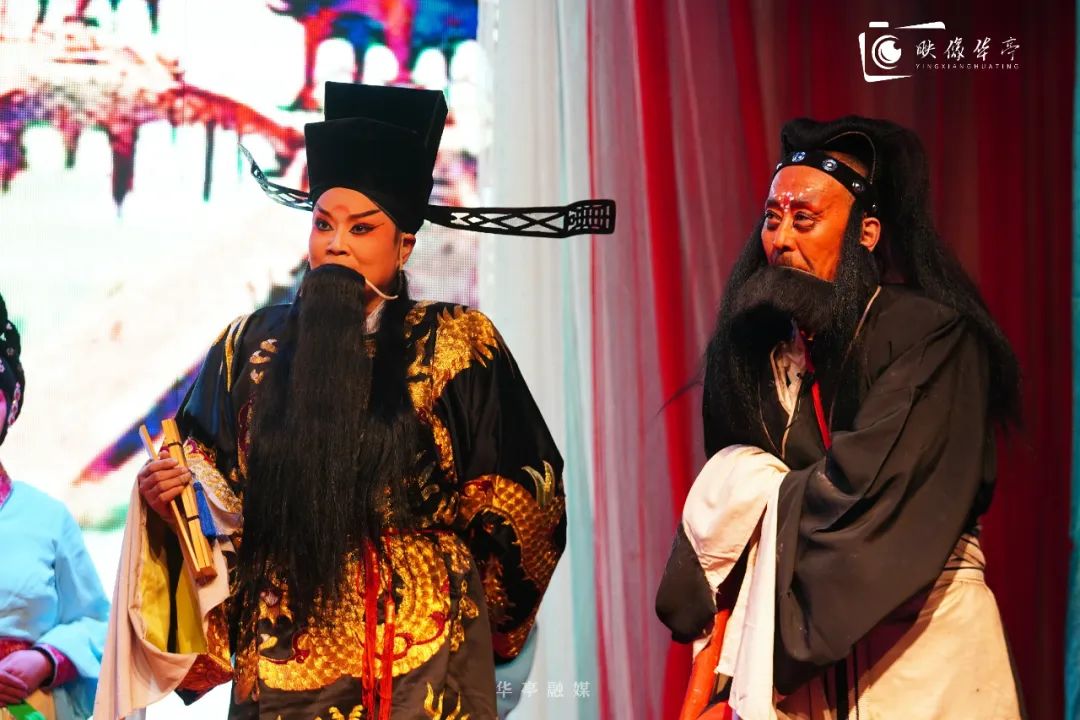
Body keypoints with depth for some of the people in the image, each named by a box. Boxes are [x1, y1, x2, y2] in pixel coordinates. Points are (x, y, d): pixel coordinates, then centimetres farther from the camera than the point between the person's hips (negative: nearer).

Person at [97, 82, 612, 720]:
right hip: (281, 651, 2)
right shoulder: (255, 344, 6)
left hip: (420, 651, -2)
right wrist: (162, 495, -9)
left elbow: (525, 500, 2)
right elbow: (214, 494, 10)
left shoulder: (454, 344, -1)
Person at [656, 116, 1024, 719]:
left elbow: (866, 492, -20)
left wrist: (757, 496, -5)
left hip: (918, 645, -4)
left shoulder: (933, 337, -11)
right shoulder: (759, 345, 6)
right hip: (800, 637, 4)